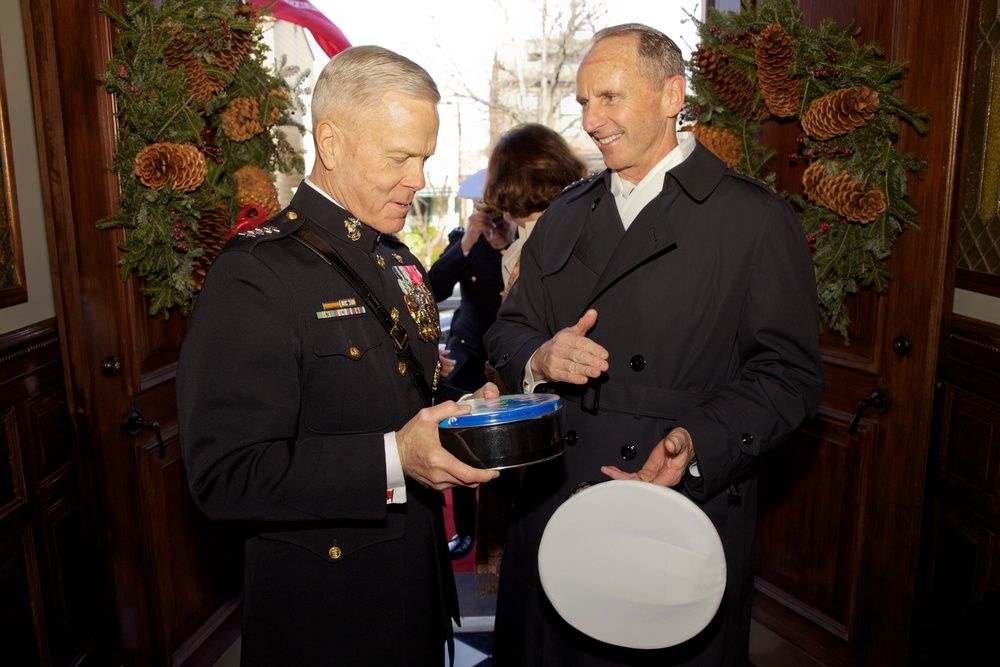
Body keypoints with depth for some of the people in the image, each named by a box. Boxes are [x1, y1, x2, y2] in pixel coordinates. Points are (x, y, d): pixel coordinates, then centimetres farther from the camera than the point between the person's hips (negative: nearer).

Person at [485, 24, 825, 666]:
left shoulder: (758, 219, -4)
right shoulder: (564, 216, 12)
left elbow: (790, 372, -7)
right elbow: (508, 330, 11)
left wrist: (699, 441, -23)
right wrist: (539, 357, -12)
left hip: (686, 514, -4)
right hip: (555, 508, 5)